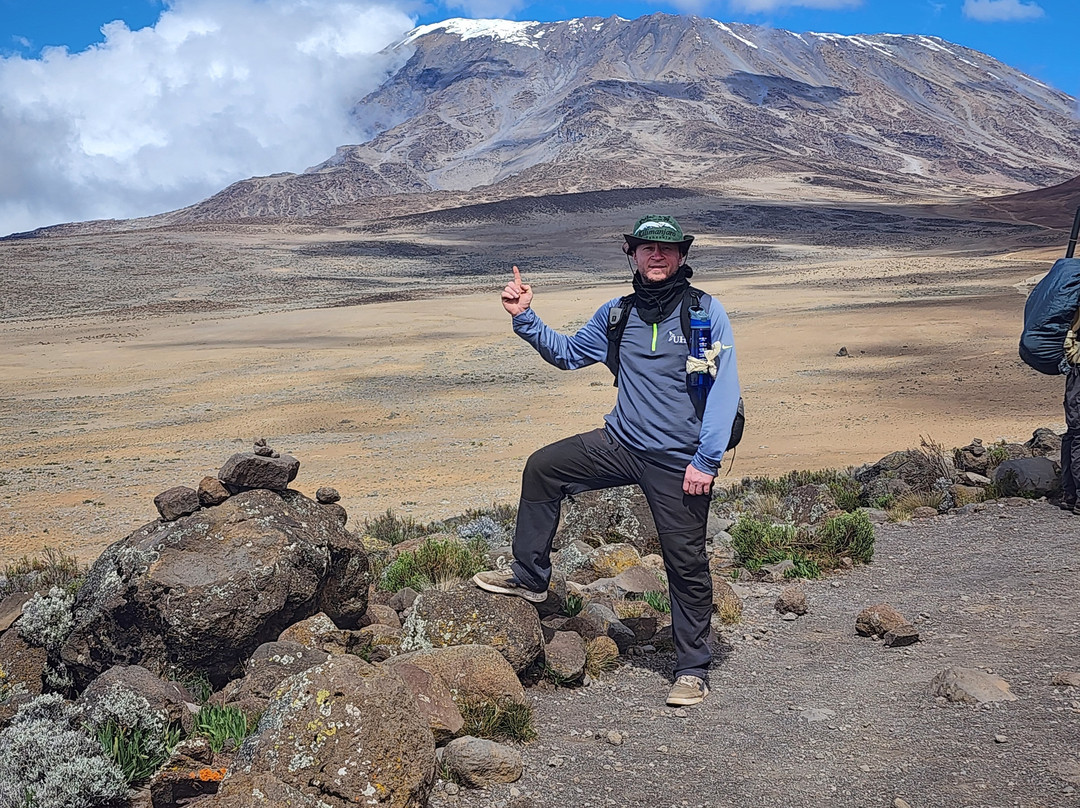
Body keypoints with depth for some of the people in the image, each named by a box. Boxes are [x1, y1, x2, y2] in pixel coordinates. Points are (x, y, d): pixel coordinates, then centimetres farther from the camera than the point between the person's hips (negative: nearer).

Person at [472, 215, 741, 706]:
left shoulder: (706, 312, -8)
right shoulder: (616, 315, 7)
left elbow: (725, 389, -11)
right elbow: (567, 353, 20)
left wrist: (706, 461, -17)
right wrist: (525, 318, 5)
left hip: (678, 461, -5)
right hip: (621, 443, 5)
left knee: (686, 564, 1)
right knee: (542, 468, 0)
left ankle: (693, 670, 17)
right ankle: (530, 577, 15)